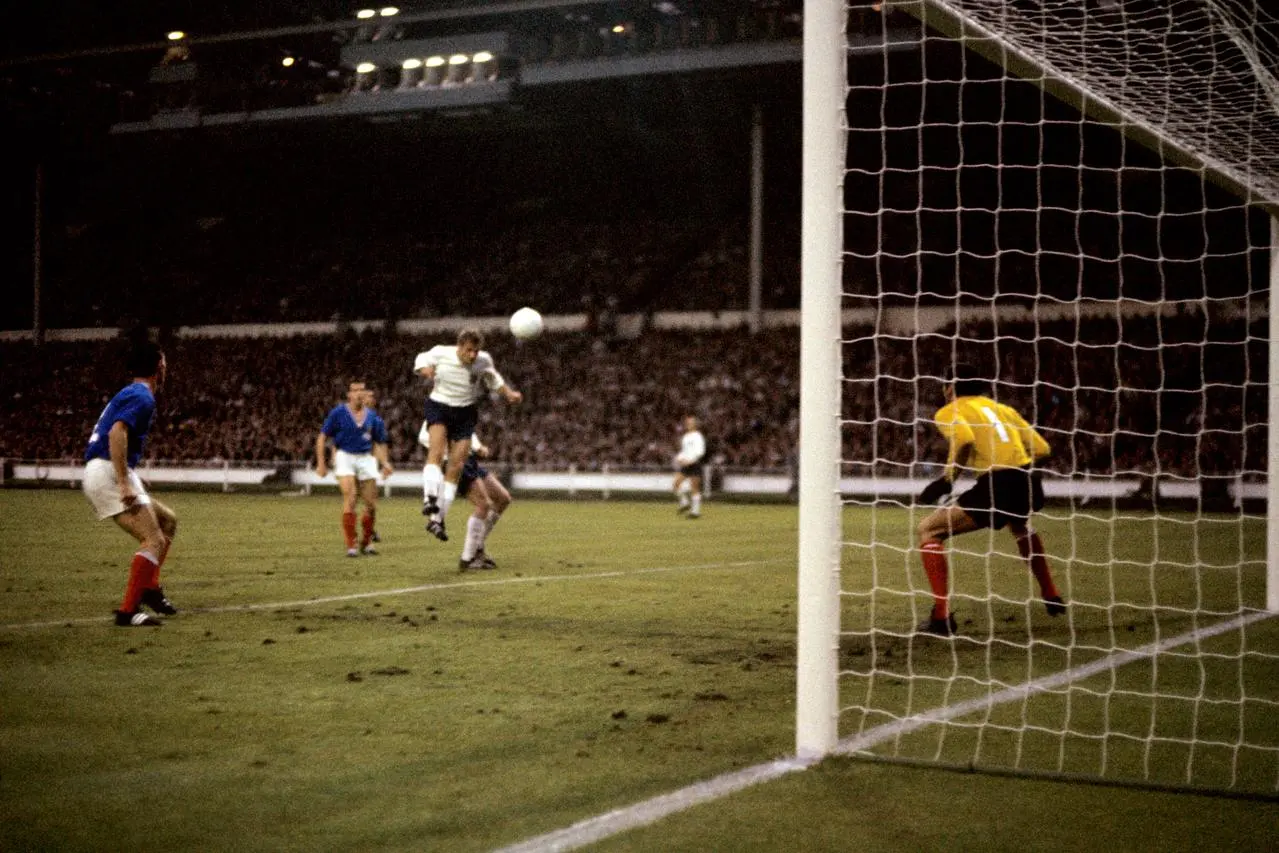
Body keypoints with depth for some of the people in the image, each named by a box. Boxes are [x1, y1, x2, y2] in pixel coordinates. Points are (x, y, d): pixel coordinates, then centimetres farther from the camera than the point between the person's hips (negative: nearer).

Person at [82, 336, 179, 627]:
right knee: (154, 540, -14)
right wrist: (124, 483, -28)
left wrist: (131, 477, 27)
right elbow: (117, 433, -24)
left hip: (98, 474, 10)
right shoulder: (142, 397, -10)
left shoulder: (128, 393, 21)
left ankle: (150, 588, 16)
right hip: (108, 474, -10)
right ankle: (128, 611, -19)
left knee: (167, 520, 19)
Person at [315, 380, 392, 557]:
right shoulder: (338, 413, -2)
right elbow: (322, 437, 1)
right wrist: (321, 463, -4)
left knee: (371, 504, 1)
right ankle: (350, 545, -9)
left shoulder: (372, 417, 7)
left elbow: (379, 443, 15)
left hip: (366, 458, 3)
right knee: (350, 500, -16)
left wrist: (384, 463, 0)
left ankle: (366, 542, 19)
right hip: (345, 456, -3)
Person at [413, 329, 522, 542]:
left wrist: (510, 394, -3)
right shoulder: (441, 353, -12)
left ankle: (437, 518, 2)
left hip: (465, 413, 2)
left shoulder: (484, 361, -8)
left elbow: (494, 381, 12)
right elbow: (422, 359, 8)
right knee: (437, 450, -30)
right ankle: (430, 499, -44)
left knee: (456, 466, -5)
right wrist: (424, 369, -14)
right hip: (439, 406, -2)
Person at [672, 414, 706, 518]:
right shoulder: (685, 437, 16)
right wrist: (680, 458, 7)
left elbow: (700, 451, -16)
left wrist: (689, 460, -22)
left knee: (694, 488, -4)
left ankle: (696, 511, 2)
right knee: (676, 483, -4)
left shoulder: (697, 436, -8)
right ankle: (684, 503, 10)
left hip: (694, 463, -8)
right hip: (685, 464, 8)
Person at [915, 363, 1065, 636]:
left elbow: (964, 439, -15)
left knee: (929, 530, 6)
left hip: (996, 486, -6)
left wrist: (947, 479, -6)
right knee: (1019, 525, 41)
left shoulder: (948, 412, 8)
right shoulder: (1003, 408, 25)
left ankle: (941, 617, -6)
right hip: (1029, 484, 7)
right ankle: (1052, 598, 45)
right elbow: (1042, 448, 18)